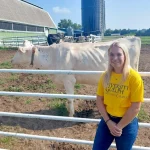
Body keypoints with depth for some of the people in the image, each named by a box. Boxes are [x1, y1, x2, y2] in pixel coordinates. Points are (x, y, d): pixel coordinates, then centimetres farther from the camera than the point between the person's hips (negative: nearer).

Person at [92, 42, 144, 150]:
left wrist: (119, 126, -12)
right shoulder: (105, 76, -4)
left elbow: (135, 107, -16)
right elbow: (99, 100, 0)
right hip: (107, 120, 4)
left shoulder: (134, 77, -17)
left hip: (127, 123, -3)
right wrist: (108, 121, -8)